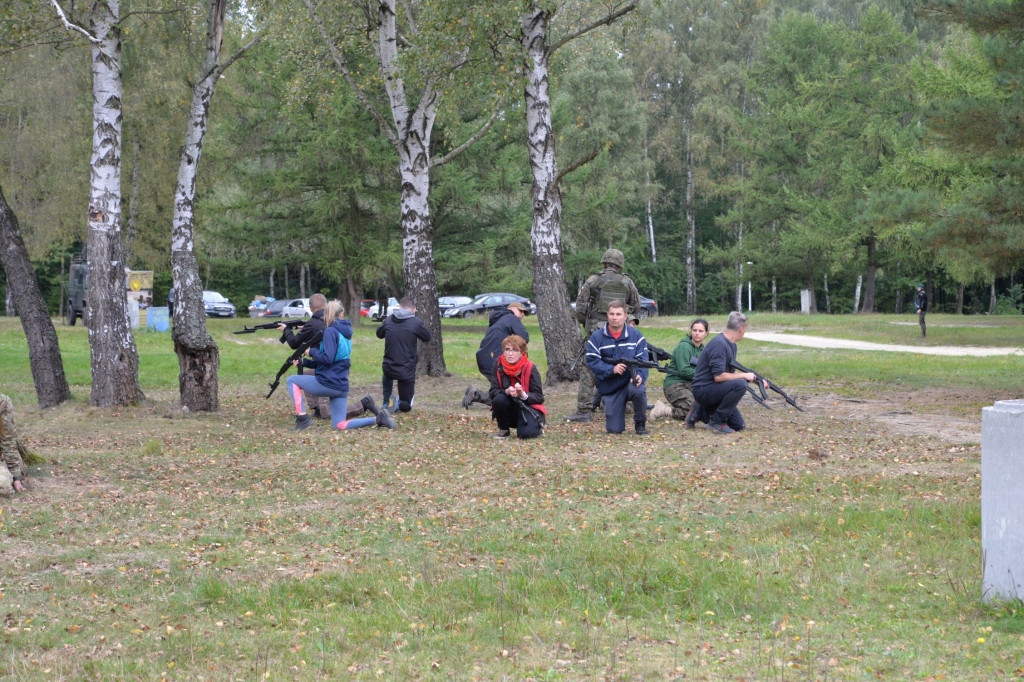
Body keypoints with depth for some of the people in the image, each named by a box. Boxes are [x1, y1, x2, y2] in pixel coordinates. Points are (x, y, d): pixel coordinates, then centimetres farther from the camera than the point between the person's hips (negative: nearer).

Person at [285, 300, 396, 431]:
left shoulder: (330, 332, -11)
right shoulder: (344, 333, 17)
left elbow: (327, 359, -20)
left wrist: (311, 351, -3)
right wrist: (304, 362, 16)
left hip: (327, 383, -8)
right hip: (342, 386, 8)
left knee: (292, 380, 12)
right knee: (340, 425, 10)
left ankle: (302, 417, -2)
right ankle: (379, 419, -5)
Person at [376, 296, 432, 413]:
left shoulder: (389, 320, -1)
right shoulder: (416, 322, -12)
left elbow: (379, 334, 17)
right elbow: (427, 338, 4)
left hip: (388, 368, 2)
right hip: (406, 372, -2)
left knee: (387, 374, 42)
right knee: (406, 406, 19)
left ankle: (387, 402, 24)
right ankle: (396, 404, -9)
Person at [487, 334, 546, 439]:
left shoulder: (530, 368, -14)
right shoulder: (498, 365, -8)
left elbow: (539, 397, -13)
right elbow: (493, 392, -13)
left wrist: (523, 395, -33)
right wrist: (507, 391, -34)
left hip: (528, 406, -2)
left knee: (526, 433, -29)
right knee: (499, 400, -31)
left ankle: (537, 425, 10)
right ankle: (503, 430, -4)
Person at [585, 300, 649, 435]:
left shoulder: (636, 335, -1)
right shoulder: (596, 337, -3)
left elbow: (643, 360, -6)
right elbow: (592, 362, -10)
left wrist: (640, 375, -26)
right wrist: (612, 369, -24)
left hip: (631, 381, 0)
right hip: (610, 387, 1)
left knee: (639, 390, -39)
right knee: (614, 430, -4)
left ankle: (640, 423, -10)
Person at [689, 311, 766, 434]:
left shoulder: (732, 345, 11)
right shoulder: (719, 344, -20)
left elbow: (730, 373, 20)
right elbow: (719, 376, -26)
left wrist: (756, 380, 16)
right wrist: (744, 375, -17)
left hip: (713, 389, 10)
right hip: (703, 390, -10)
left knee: (739, 426, 7)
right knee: (740, 385, -30)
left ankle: (700, 412, 17)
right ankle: (717, 421, -17)